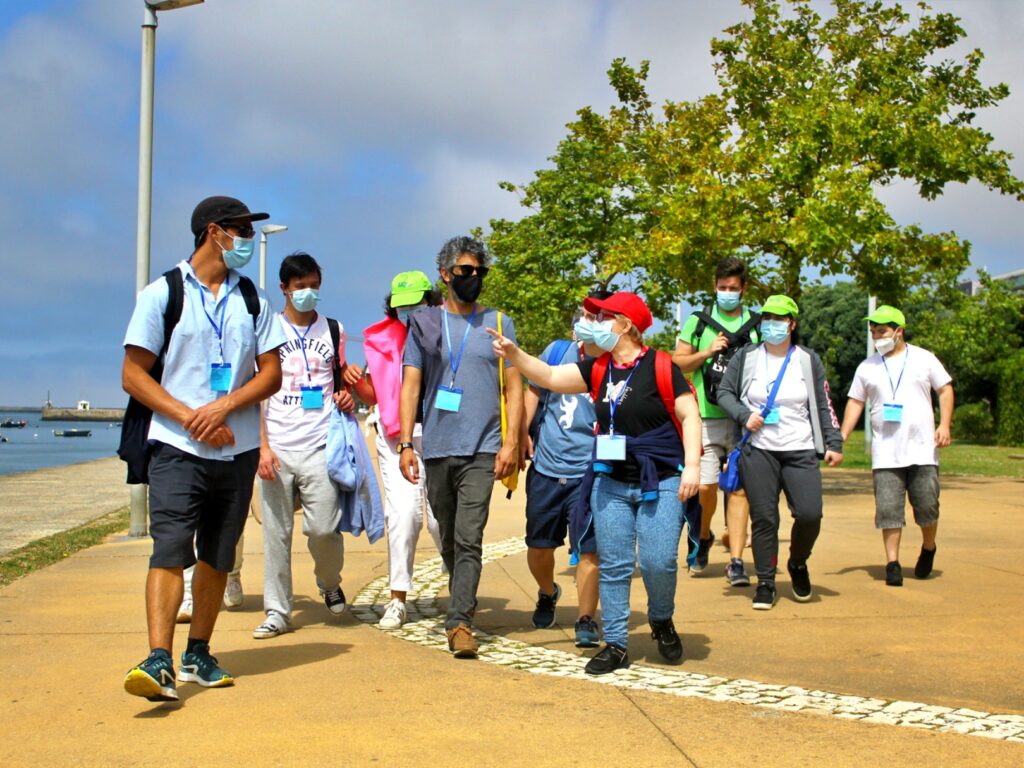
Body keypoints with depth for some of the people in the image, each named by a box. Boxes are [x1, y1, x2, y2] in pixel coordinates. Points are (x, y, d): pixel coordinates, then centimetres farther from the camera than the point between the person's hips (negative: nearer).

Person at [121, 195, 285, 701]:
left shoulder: (253, 300, 12)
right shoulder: (162, 294, 2)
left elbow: (271, 373, 7)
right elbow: (133, 376, -2)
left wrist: (224, 407, -11)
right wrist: (191, 417, -13)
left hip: (237, 448, 4)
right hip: (178, 447, -4)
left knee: (217, 557, 8)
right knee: (170, 550, -15)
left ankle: (198, 655, 19)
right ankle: (159, 661, -20)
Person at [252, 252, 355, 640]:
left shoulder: (333, 330, 14)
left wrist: (346, 396, 1)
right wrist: (262, 446, -5)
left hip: (320, 446, 1)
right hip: (276, 448, 0)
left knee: (323, 527, -7)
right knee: (276, 532, 1)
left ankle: (330, 583, 22)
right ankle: (277, 611, 11)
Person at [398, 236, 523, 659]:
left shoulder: (498, 323, 7)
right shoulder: (424, 324, 9)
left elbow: (513, 387, 5)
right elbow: (410, 386, 7)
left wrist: (510, 443, -5)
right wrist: (405, 443, -2)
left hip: (481, 450, -2)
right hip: (436, 449, 2)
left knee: (469, 539, -13)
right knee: (448, 540, 13)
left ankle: (459, 623, -13)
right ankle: (464, 600, 33)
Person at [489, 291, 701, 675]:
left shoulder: (660, 366, -7)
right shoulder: (598, 369, 9)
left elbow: (689, 414, -8)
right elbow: (550, 377, 6)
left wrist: (692, 465, -16)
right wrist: (514, 354, -8)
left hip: (660, 482, -5)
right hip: (611, 482, 5)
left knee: (658, 561, -10)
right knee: (613, 565, 4)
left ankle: (662, 621, 20)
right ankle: (615, 644, 13)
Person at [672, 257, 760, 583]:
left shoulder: (757, 324, 11)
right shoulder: (698, 321, 9)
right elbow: (677, 363, 8)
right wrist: (707, 352, -7)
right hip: (707, 418, 0)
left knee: (739, 487, -2)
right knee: (705, 486, -2)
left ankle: (736, 561, 0)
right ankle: (704, 537, 28)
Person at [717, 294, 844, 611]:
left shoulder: (808, 360, 9)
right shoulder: (746, 357, 6)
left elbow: (823, 406, 9)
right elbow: (724, 393, 7)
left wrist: (833, 443, 2)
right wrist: (744, 416, -11)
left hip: (801, 452, 1)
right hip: (758, 451, 0)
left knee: (810, 514, -11)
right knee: (763, 518, -2)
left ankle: (798, 564, 18)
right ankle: (765, 583, 11)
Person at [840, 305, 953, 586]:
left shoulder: (924, 358, 6)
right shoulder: (867, 367, 10)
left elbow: (945, 389, 8)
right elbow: (855, 402, 13)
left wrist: (944, 425, -5)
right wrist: (842, 436, 3)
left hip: (923, 449, -1)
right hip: (885, 453, 1)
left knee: (927, 505, 0)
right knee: (888, 508, -4)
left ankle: (928, 549, 26)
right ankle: (892, 563, 2)